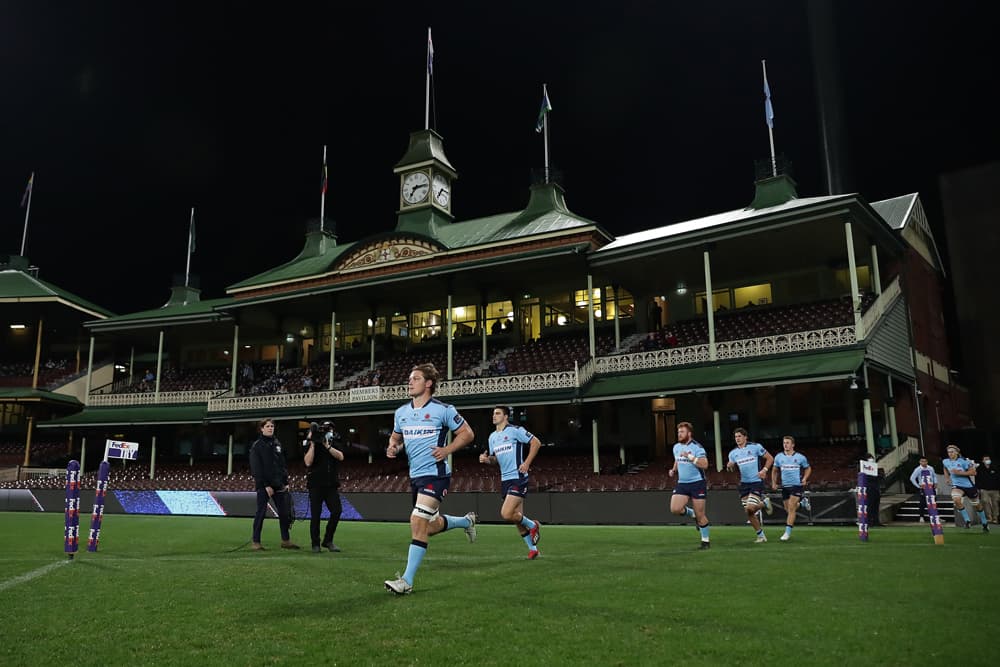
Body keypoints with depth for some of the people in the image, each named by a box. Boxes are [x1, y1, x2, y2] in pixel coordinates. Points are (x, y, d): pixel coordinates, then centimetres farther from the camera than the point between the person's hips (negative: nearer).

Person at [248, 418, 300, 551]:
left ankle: (285, 540, 13)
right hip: (264, 486, -6)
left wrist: (285, 482, 8)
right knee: (261, 513, -1)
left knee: (285, 512, 4)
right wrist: (265, 485, -15)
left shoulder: (277, 444, 15)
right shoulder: (256, 446, -3)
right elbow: (256, 469, -9)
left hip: (279, 485, 6)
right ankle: (256, 542, 8)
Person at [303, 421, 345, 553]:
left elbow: (340, 457, -9)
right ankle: (316, 544, 10)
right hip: (316, 485, -3)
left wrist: (327, 446, -17)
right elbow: (308, 462, -14)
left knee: (337, 511, -8)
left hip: (332, 485, 3)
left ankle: (328, 541, 7)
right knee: (315, 515, -1)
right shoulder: (311, 445, 0)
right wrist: (313, 444, -16)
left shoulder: (335, 444, 10)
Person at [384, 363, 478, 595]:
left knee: (418, 523, -17)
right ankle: (467, 521, 45)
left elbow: (467, 433, -2)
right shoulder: (401, 412, 8)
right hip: (415, 475, 7)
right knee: (430, 526, 17)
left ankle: (407, 581, -10)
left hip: (435, 474, -7)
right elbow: (396, 437, 22)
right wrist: (393, 447, -1)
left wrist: (447, 450, -15)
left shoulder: (443, 410, -9)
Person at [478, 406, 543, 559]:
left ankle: (532, 526, 8)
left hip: (518, 478, -8)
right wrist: (486, 459, 1)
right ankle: (533, 548, 23)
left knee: (506, 514, -18)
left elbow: (536, 442, -7)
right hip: (505, 479, 8)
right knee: (517, 517, 10)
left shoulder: (515, 430, -7)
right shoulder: (492, 437, 15)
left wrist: (527, 463, -13)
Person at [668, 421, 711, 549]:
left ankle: (705, 541, 19)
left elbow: (705, 465, -20)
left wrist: (690, 457, -24)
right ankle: (693, 514, 17)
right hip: (682, 483, 6)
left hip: (697, 483, -6)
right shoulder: (676, 447, 8)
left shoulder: (696, 447, -12)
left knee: (700, 515, 0)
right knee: (675, 509, -14)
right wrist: (673, 470, 7)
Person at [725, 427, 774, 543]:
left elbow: (770, 458, -1)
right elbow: (732, 466, 13)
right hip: (744, 484, 5)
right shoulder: (733, 453, 6)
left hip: (757, 482, -5)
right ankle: (761, 535, 19)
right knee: (748, 513, 2)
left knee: (750, 508, -19)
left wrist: (764, 470, -16)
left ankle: (765, 503, 13)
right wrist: (729, 466, -11)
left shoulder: (755, 447, -7)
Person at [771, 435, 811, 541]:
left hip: (797, 485, -4)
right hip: (785, 486, 4)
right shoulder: (778, 457, 4)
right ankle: (800, 504, 43)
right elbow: (774, 470, 17)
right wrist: (774, 482, 8)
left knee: (791, 508, -13)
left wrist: (804, 479, -3)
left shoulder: (800, 457, -2)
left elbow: (808, 468, 13)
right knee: (787, 509, 9)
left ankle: (787, 532, -10)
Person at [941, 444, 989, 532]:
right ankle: (967, 520, -12)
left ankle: (984, 523, 39)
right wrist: (947, 478, 9)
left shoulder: (963, 461, -17)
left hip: (969, 485, -2)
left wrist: (959, 473, -27)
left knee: (977, 505, 14)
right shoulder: (945, 462, -2)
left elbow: (973, 472, -19)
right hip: (957, 486, 2)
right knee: (956, 499, -28)